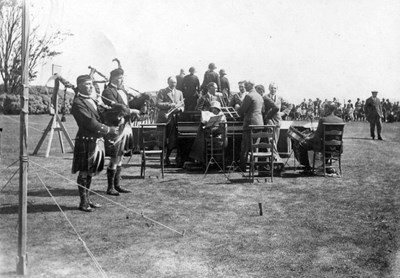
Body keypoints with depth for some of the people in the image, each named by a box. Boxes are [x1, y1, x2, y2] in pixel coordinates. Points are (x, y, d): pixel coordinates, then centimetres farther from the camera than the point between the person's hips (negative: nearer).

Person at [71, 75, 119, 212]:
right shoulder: (78, 103, -12)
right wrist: (108, 130, -14)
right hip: (86, 141, -8)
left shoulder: (93, 100, 16)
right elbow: (90, 122, -18)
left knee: (90, 172, 15)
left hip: (97, 140, 8)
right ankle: (83, 202, 10)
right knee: (84, 173, 1)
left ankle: (87, 199, 25)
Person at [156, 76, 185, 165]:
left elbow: (182, 106, 16)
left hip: (175, 119, 4)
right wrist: (170, 105, -17)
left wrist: (179, 108, -7)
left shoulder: (179, 93, 18)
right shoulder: (162, 92, 2)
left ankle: (167, 158, 17)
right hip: (164, 119, -4)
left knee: (173, 141, 2)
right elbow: (158, 104, -8)